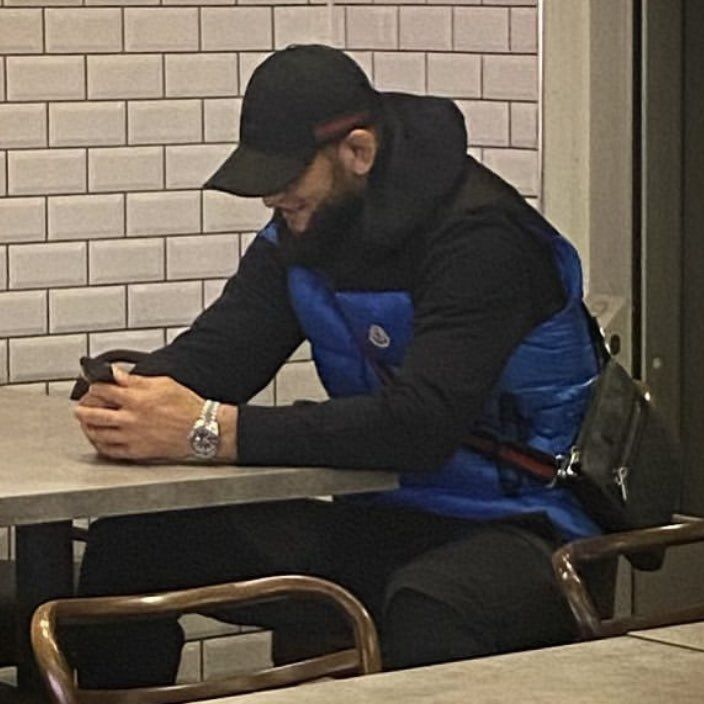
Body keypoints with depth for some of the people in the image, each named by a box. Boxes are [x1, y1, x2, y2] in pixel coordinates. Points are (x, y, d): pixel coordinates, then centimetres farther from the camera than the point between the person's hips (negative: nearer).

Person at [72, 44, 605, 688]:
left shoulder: (479, 235, -20)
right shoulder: (305, 228, 6)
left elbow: (423, 423, -31)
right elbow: (215, 352, 4)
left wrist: (215, 431, -34)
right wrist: (133, 394, -21)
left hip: (520, 526, -7)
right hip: (386, 519, 8)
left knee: (427, 608, -43)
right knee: (132, 538, -5)